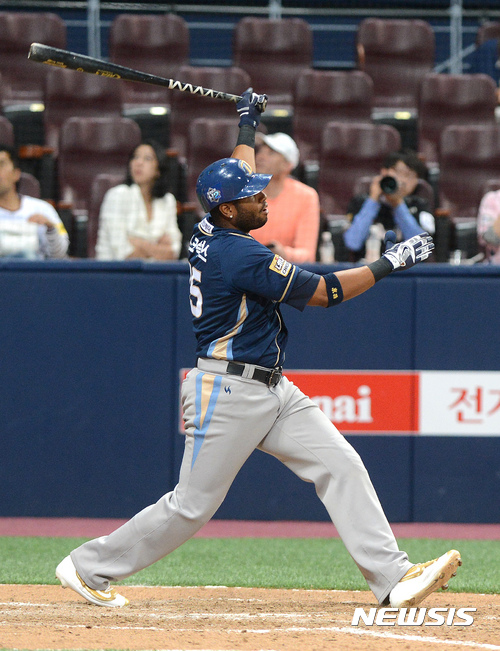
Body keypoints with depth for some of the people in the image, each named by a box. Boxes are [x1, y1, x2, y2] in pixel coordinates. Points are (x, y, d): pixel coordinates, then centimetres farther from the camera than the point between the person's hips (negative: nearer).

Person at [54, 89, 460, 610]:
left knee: (341, 466, -2)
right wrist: (388, 263, -11)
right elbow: (324, 292, -16)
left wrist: (247, 126, 39)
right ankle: (90, 566, 14)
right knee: (192, 505, -2)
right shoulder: (241, 256, -21)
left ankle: (393, 577, -9)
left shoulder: (208, 231, 5)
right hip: (227, 392, -10)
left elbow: (235, 177, 29)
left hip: (274, 391, 10)